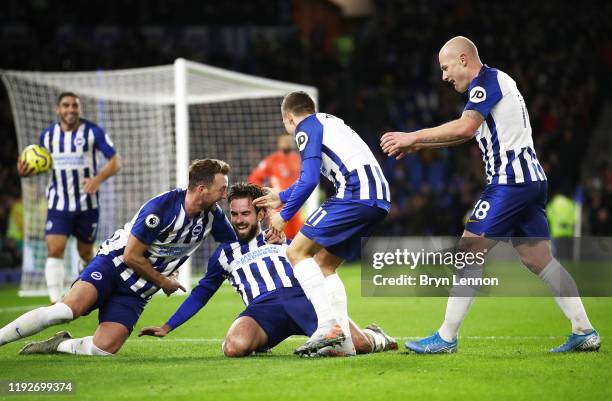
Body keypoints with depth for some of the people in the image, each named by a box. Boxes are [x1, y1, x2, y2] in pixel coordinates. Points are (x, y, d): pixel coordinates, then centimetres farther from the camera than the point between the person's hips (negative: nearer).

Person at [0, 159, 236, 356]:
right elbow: (131, 256, -15)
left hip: (137, 291, 6)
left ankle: (59, 345, 8)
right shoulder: (161, 207, -21)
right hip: (115, 264, -6)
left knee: (105, 348, -18)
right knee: (70, 308, -31)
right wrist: (163, 282, -4)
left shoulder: (212, 214, -2)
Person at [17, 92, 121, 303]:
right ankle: (55, 304, -18)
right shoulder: (48, 135, 2)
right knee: (54, 249, -16)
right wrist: (27, 170, -9)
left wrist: (98, 178, -25)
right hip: (58, 204, 1)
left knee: (86, 252, 11)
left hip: (87, 204, -1)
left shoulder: (93, 132, -7)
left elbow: (115, 161, -7)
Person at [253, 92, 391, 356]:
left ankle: (328, 325, -18)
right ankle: (344, 341, 7)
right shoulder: (328, 122, 30)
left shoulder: (306, 127, 2)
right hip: (379, 199, 9)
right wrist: (282, 197, 48)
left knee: (297, 252, -6)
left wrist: (284, 215, 2)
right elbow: (312, 176, 41)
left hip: (356, 194, -9)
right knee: (324, 264, 16)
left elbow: (309, 180, -9)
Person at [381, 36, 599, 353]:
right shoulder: (497, 82, 22)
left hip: (510, 181, -10)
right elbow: (468, 133, 28)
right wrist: (418, 145, 23)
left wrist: (413, 137, -17)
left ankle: (446, 338, -7)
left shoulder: (486, 79, -8)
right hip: (531, 179, 10)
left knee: (468, 252, -7)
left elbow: (465, 127, -23)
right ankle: (584, 331, 6)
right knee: (538, 258, 10)